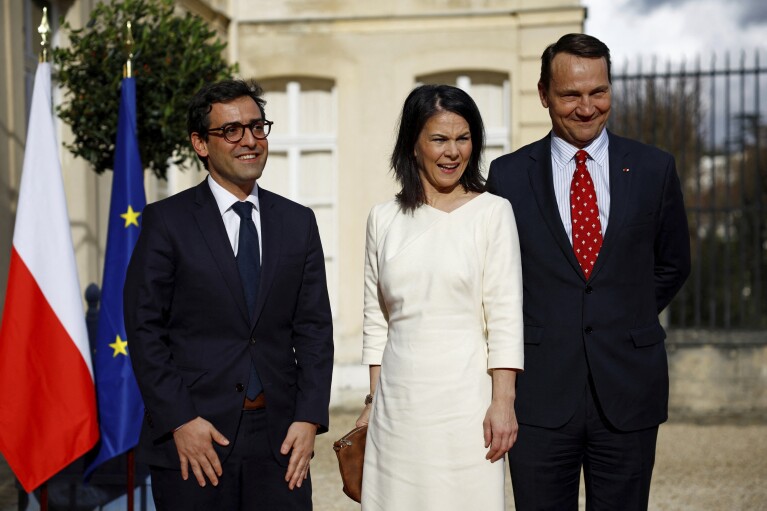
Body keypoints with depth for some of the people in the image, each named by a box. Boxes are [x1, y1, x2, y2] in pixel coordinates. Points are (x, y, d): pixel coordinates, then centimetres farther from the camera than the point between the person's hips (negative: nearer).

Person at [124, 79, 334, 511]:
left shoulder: (298, 222, 9)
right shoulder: (166, 221, -1)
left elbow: (314, 328, 7)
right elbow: (145, 329, -4)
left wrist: (309, 418, -3)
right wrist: (179, 420, -11)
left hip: (279, 440, 3)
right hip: (191, 441, -2)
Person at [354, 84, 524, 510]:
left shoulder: (493, 212, -3)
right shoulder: (383, 220, 7)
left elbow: (505, 315, -6)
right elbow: (376, 320, 11)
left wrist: (502, 402, -11)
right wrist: (373, 401, 11)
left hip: (465, 397, -3)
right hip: (398, 401, 3)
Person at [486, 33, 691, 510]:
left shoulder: (654, 169, 4)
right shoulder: (509, 174, 1)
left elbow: (672, 265, 15)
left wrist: (626, 322, 7)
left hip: (628, 391, 1)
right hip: (540, 393, 0)